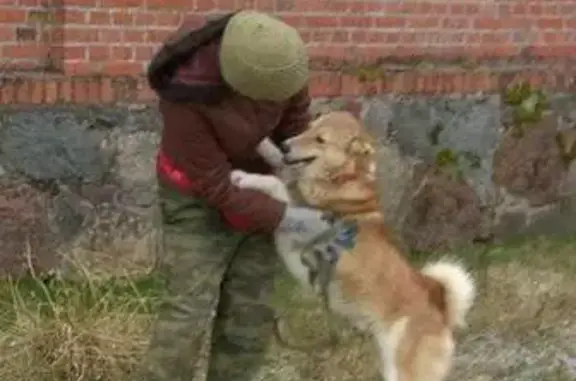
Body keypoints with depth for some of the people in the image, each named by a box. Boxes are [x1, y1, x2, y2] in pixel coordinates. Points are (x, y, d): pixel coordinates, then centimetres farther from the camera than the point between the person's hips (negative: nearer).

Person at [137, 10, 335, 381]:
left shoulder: (277, 52, -23)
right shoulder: (186, 97, -35)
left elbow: (295, 121, -5)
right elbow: (215, 188, -25)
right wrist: (288, 218, -25)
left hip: (257, 193, 5)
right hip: (199, 199, -4)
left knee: (250, 318, 4)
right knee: (188, 312, -13)